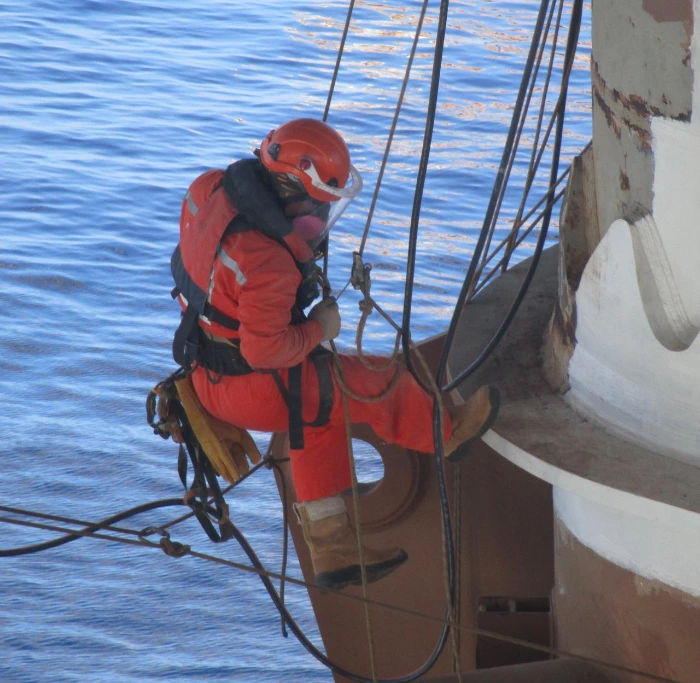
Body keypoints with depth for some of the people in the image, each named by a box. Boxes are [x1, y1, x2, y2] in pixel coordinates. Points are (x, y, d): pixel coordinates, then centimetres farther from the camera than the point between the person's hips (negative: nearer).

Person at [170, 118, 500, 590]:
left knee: (321, 415, 25)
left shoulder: (212, 189, -8)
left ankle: (332, 550, 29)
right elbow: (265, 348, -33)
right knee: (377, 384, 9)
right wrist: (319, 329, -13)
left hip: (207, 365, 9)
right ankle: (446, 432, 39)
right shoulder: (267, 261, -35)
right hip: (252, 390, -9)